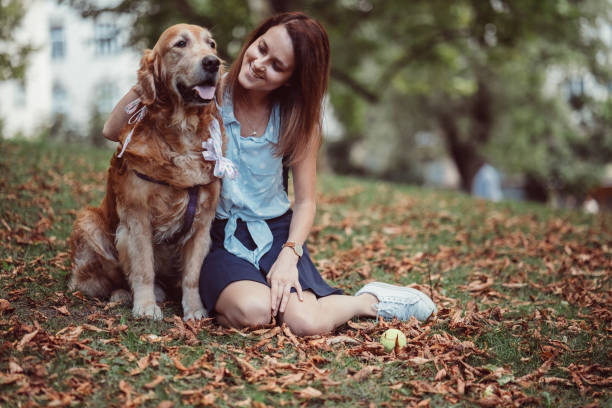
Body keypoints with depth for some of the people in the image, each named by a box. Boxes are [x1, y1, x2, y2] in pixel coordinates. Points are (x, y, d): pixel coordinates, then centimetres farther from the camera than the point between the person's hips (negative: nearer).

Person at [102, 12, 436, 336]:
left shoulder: (299, 120, -2)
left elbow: (305, 201, 2)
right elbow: (114, 130, -9)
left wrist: (289, 257, -14)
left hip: (276, 233, 2)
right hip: (217, 238, -1)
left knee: (305, 322, -24)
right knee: (252, 310, -34)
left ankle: (369, 301, 6)